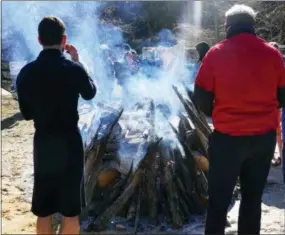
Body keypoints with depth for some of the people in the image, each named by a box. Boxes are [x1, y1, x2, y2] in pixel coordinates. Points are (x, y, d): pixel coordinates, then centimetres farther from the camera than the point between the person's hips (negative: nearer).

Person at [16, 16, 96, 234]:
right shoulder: (73, 69, -13)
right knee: (70, 210, 9)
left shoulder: (26, 72, -3)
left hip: (42, 143, 4)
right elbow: (90, 93, 8)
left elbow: (26, 113, 7)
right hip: (69, 142, -3)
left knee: (43, 209, 14)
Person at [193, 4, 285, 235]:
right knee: (253, 198, 15)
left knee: (219, 199, 10)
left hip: (227, 137, -2)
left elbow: (201, 97, -6)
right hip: (264, 137, 3)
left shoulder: (217, 53, -6)